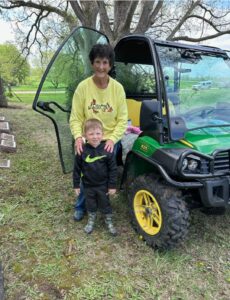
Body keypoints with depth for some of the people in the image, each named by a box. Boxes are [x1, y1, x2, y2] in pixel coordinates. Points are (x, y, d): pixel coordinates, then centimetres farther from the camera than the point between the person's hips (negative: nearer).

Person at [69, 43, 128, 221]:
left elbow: (122, 119, -9)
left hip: (110, 142, 1)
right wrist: (78, 136, -27)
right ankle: (81, 207, 36)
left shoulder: (118, 88, -10)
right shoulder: (83, 86, -13)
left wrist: (112, 139, -22)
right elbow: (75, 117, -10)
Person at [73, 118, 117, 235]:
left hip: (103, 185, -1)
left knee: (105, 204, 17)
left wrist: (112, 186, -8)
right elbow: (77, 169, -4)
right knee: (90, 205, 20)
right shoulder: (82, 151, -15)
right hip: (88, 185, 1)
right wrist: (76, 185, 0)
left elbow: (113, 169, -10)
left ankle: (109, 222, 40)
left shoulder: (107, 150, -17)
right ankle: (91, 221, 46)